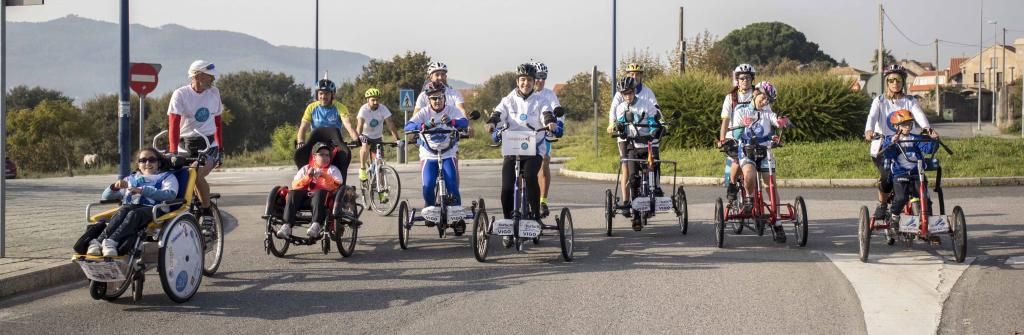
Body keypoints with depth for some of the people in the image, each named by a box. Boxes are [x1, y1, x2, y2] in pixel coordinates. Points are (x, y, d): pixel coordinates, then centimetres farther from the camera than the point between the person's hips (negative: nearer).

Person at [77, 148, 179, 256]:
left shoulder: (167, 177, 25)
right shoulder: (131, 178, 36)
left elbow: (170, 194, 0)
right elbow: (106, 197, 30)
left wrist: (142, 190, -10)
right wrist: (115, 187, 6)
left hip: (151, 208, -3)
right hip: (129, 206, 3)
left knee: (133, 214, -37)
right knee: (121, 212, -34)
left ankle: (112, 241, -59)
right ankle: (99, 241, -55)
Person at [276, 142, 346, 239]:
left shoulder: (333, 169, 22)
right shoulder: (306, 168, 27)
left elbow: (337, 185, 1)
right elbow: (294, 185, 12)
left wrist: (323, 175, -11)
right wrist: (307, 177, -3)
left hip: (323, 198, -2)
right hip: (304, 198, 2)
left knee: (319, 193, -37)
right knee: (293, 193, -28)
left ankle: (316, 224, -53)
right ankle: (287, 225, -39)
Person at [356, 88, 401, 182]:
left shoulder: (383, 109, -18)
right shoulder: (364, 109, -23)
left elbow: (390, 124, -23)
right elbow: (359, 125, -35)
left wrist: (397, 139, -33)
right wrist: (358, 137, -53)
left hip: (377, 137, 2)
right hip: (365, 135, -2)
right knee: (365, 147, -35)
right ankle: (362, 169, -18)